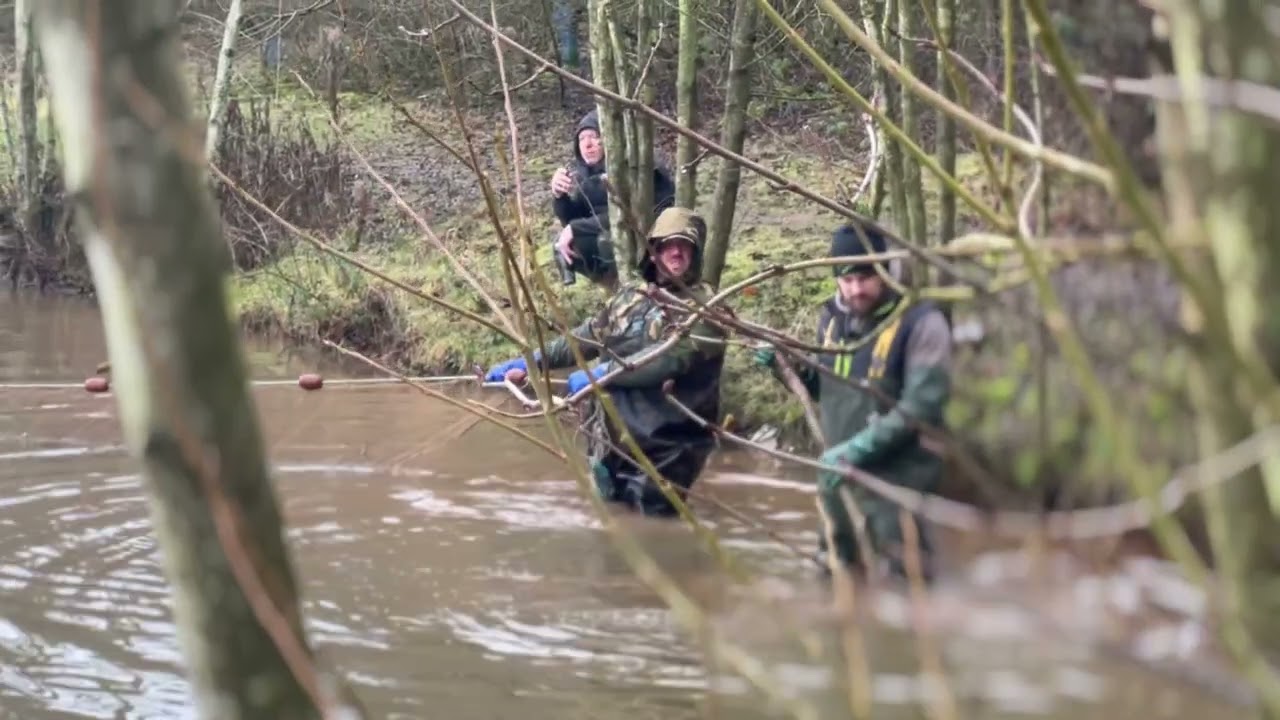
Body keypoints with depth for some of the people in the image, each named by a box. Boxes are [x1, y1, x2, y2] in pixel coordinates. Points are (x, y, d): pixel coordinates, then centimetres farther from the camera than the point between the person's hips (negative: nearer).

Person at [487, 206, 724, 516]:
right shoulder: (629, 297, 15)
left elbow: (670, 357, -19)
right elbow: (585, 338, 21)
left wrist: (603, 373, -17)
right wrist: (530, 361, 13)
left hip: (661, 452, -6)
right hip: (610, 441, 6)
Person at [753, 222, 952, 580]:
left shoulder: (920, 322, -15)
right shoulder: (831, 318, 6)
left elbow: (923, 402, -21)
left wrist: (860, 447, -25)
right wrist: (789, 367, -1)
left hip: (896, 480, -7)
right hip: (837, 474, 7)